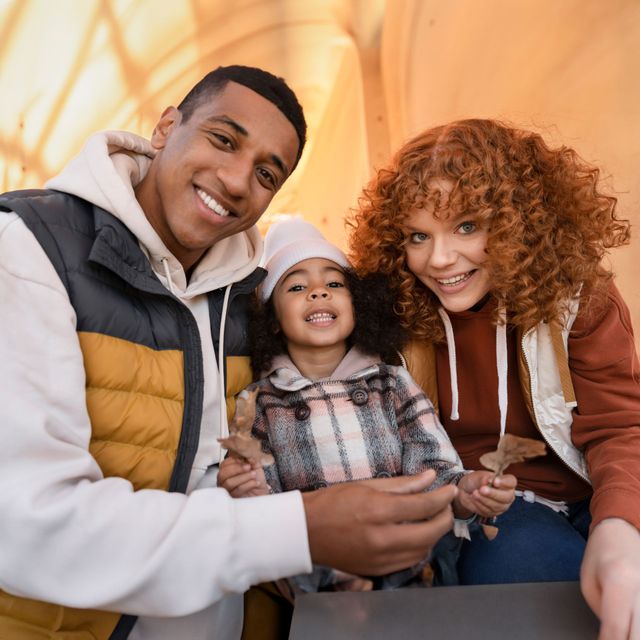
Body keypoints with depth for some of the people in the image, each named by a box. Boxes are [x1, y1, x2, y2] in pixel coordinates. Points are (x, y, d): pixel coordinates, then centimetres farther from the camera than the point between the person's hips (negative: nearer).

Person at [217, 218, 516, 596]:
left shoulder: (393, 383, 7)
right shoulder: (258, 404, 3)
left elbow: (431, 470, 0)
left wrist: (462, 491, -22)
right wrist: (252, 494, -20)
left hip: (408, 574, 1)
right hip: (315, 586, 0)